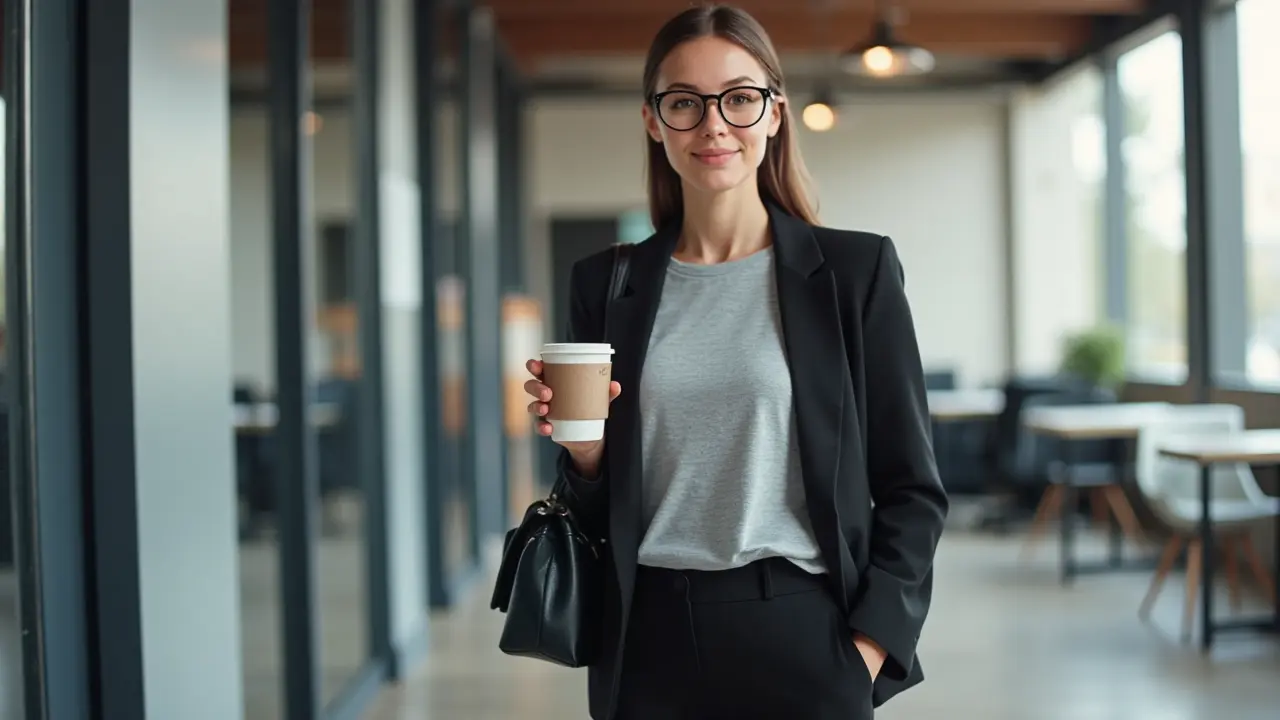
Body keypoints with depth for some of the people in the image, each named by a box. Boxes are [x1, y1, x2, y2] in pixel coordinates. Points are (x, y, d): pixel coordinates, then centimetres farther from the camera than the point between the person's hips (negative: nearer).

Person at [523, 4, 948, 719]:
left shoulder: (856, 268, -2)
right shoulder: (606, 284, 5)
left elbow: (911, 490, -1)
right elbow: (602, 511, 11)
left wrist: (867, 649, -9)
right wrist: (583, 450, -9)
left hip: (802, 638, -2)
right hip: (651, 646, 3)